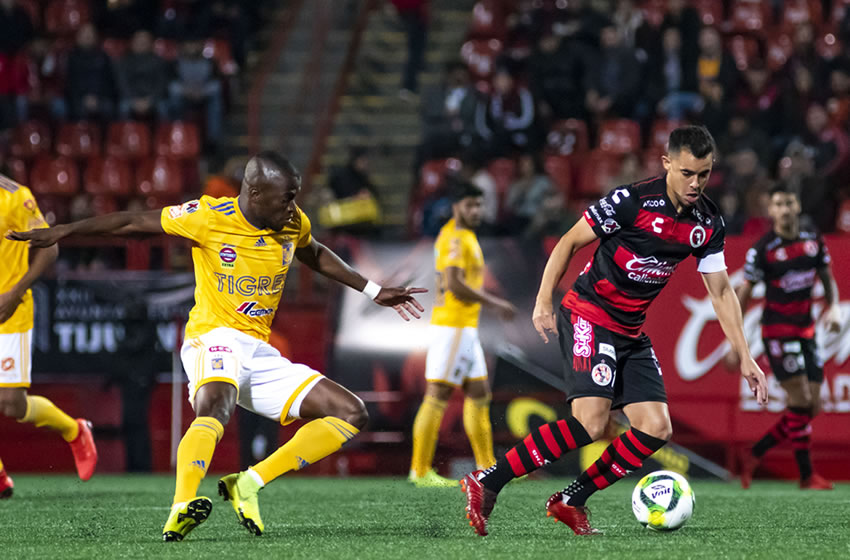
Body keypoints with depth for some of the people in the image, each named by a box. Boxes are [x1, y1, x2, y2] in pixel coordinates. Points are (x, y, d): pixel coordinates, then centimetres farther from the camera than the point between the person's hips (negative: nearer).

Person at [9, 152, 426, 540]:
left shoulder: (293, 224, 5)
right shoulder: (209, 217, -11)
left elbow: (315, 256, 28)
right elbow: (133, 223, -4)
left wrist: (373, 292, 29)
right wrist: (62, 232, -6)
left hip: (261, 353, 7)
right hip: (214, 337, -7)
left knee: (352, 414, -3)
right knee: (215, 405, -40)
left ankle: (247, 484, -12)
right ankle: (181, 511, -54)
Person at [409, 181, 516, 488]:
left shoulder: (465, 236, 18)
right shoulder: (455, 237, -13)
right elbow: (454, 284, -22)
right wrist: (493, 302, -15)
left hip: (466, 328, 11)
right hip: (452, 326, -11)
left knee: (479, 394, 13)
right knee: (438, 395, -8)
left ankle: (487, 467, 18)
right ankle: (420, 471, -7)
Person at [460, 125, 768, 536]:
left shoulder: (708, 224, 2)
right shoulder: (632, 201, -17)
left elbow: (721, 292, 11)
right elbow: (569, 242, -8)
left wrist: (745, 358, 7)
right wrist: (543, 302, -16)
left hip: (631, 333, 7)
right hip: (588, 315, -7)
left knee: (656, 429, -4)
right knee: (591, 422, -23)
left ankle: (570, 502, 7)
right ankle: (487, 484, -16)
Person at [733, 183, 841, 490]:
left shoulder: (814, 240, 4)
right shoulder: (763, 249, -11)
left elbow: (827, 278, 17)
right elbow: (743, 294, -5)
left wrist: (834, 307, -2)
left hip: (806, 331, 6)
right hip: (777, 330, -6)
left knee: (812, 407, 3)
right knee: (801, 400, -13)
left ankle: (754, 456, 16)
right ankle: (806, 475, -2)